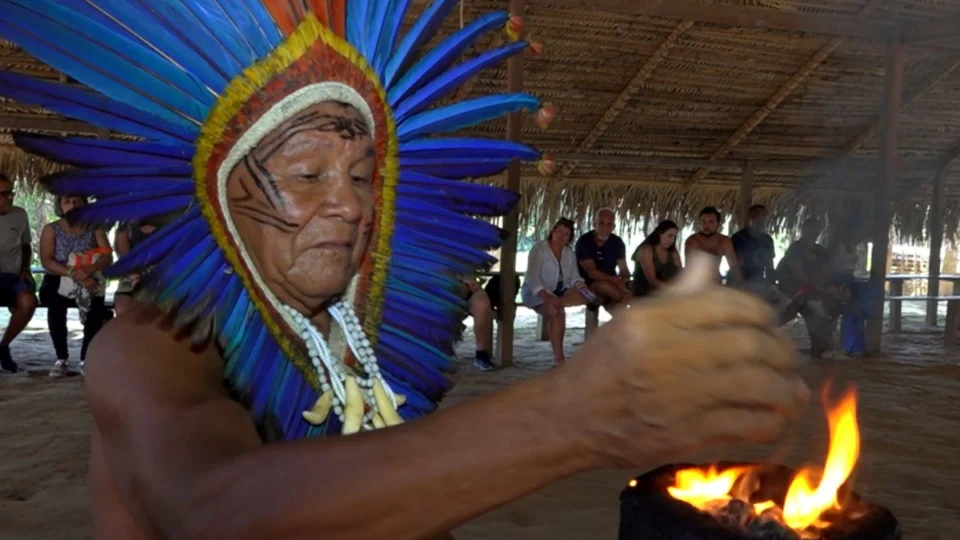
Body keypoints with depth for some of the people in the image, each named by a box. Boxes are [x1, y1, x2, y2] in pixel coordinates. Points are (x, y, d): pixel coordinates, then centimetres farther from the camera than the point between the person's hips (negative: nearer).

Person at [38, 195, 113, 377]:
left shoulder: (94, 228, 3)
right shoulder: (51, 230, 0)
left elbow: (108, 257, -8)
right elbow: (46, 261, -12)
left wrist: (90, 269, -29)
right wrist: (73, 273, -29)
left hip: (89, 282, 1)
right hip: (58, 282, 0)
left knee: (97, 306, -28)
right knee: (56, 303, -31)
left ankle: (86, 358, -16)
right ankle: (61, 358, -17)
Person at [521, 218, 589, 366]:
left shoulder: (570, 253, 9)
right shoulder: (539, 248, -9)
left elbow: (574, 277, 4)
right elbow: (532, 276, -19)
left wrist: (581, 286, -21)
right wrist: (547, 297, -33)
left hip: (559, 291, 6)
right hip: (536, 292, -6)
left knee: (584, 296, -20)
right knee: (558, 312, -33)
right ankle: (558, 358, -29)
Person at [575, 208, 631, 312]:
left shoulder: (617, 242, 0)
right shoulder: (584, 241, -14)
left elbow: (624, 269, -4)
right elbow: (591, 272, -23)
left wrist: (624, 282, -27)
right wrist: (616, 280, -34)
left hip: (610, 286, 4)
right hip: (588, 287, -3)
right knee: (604, 285, -35)